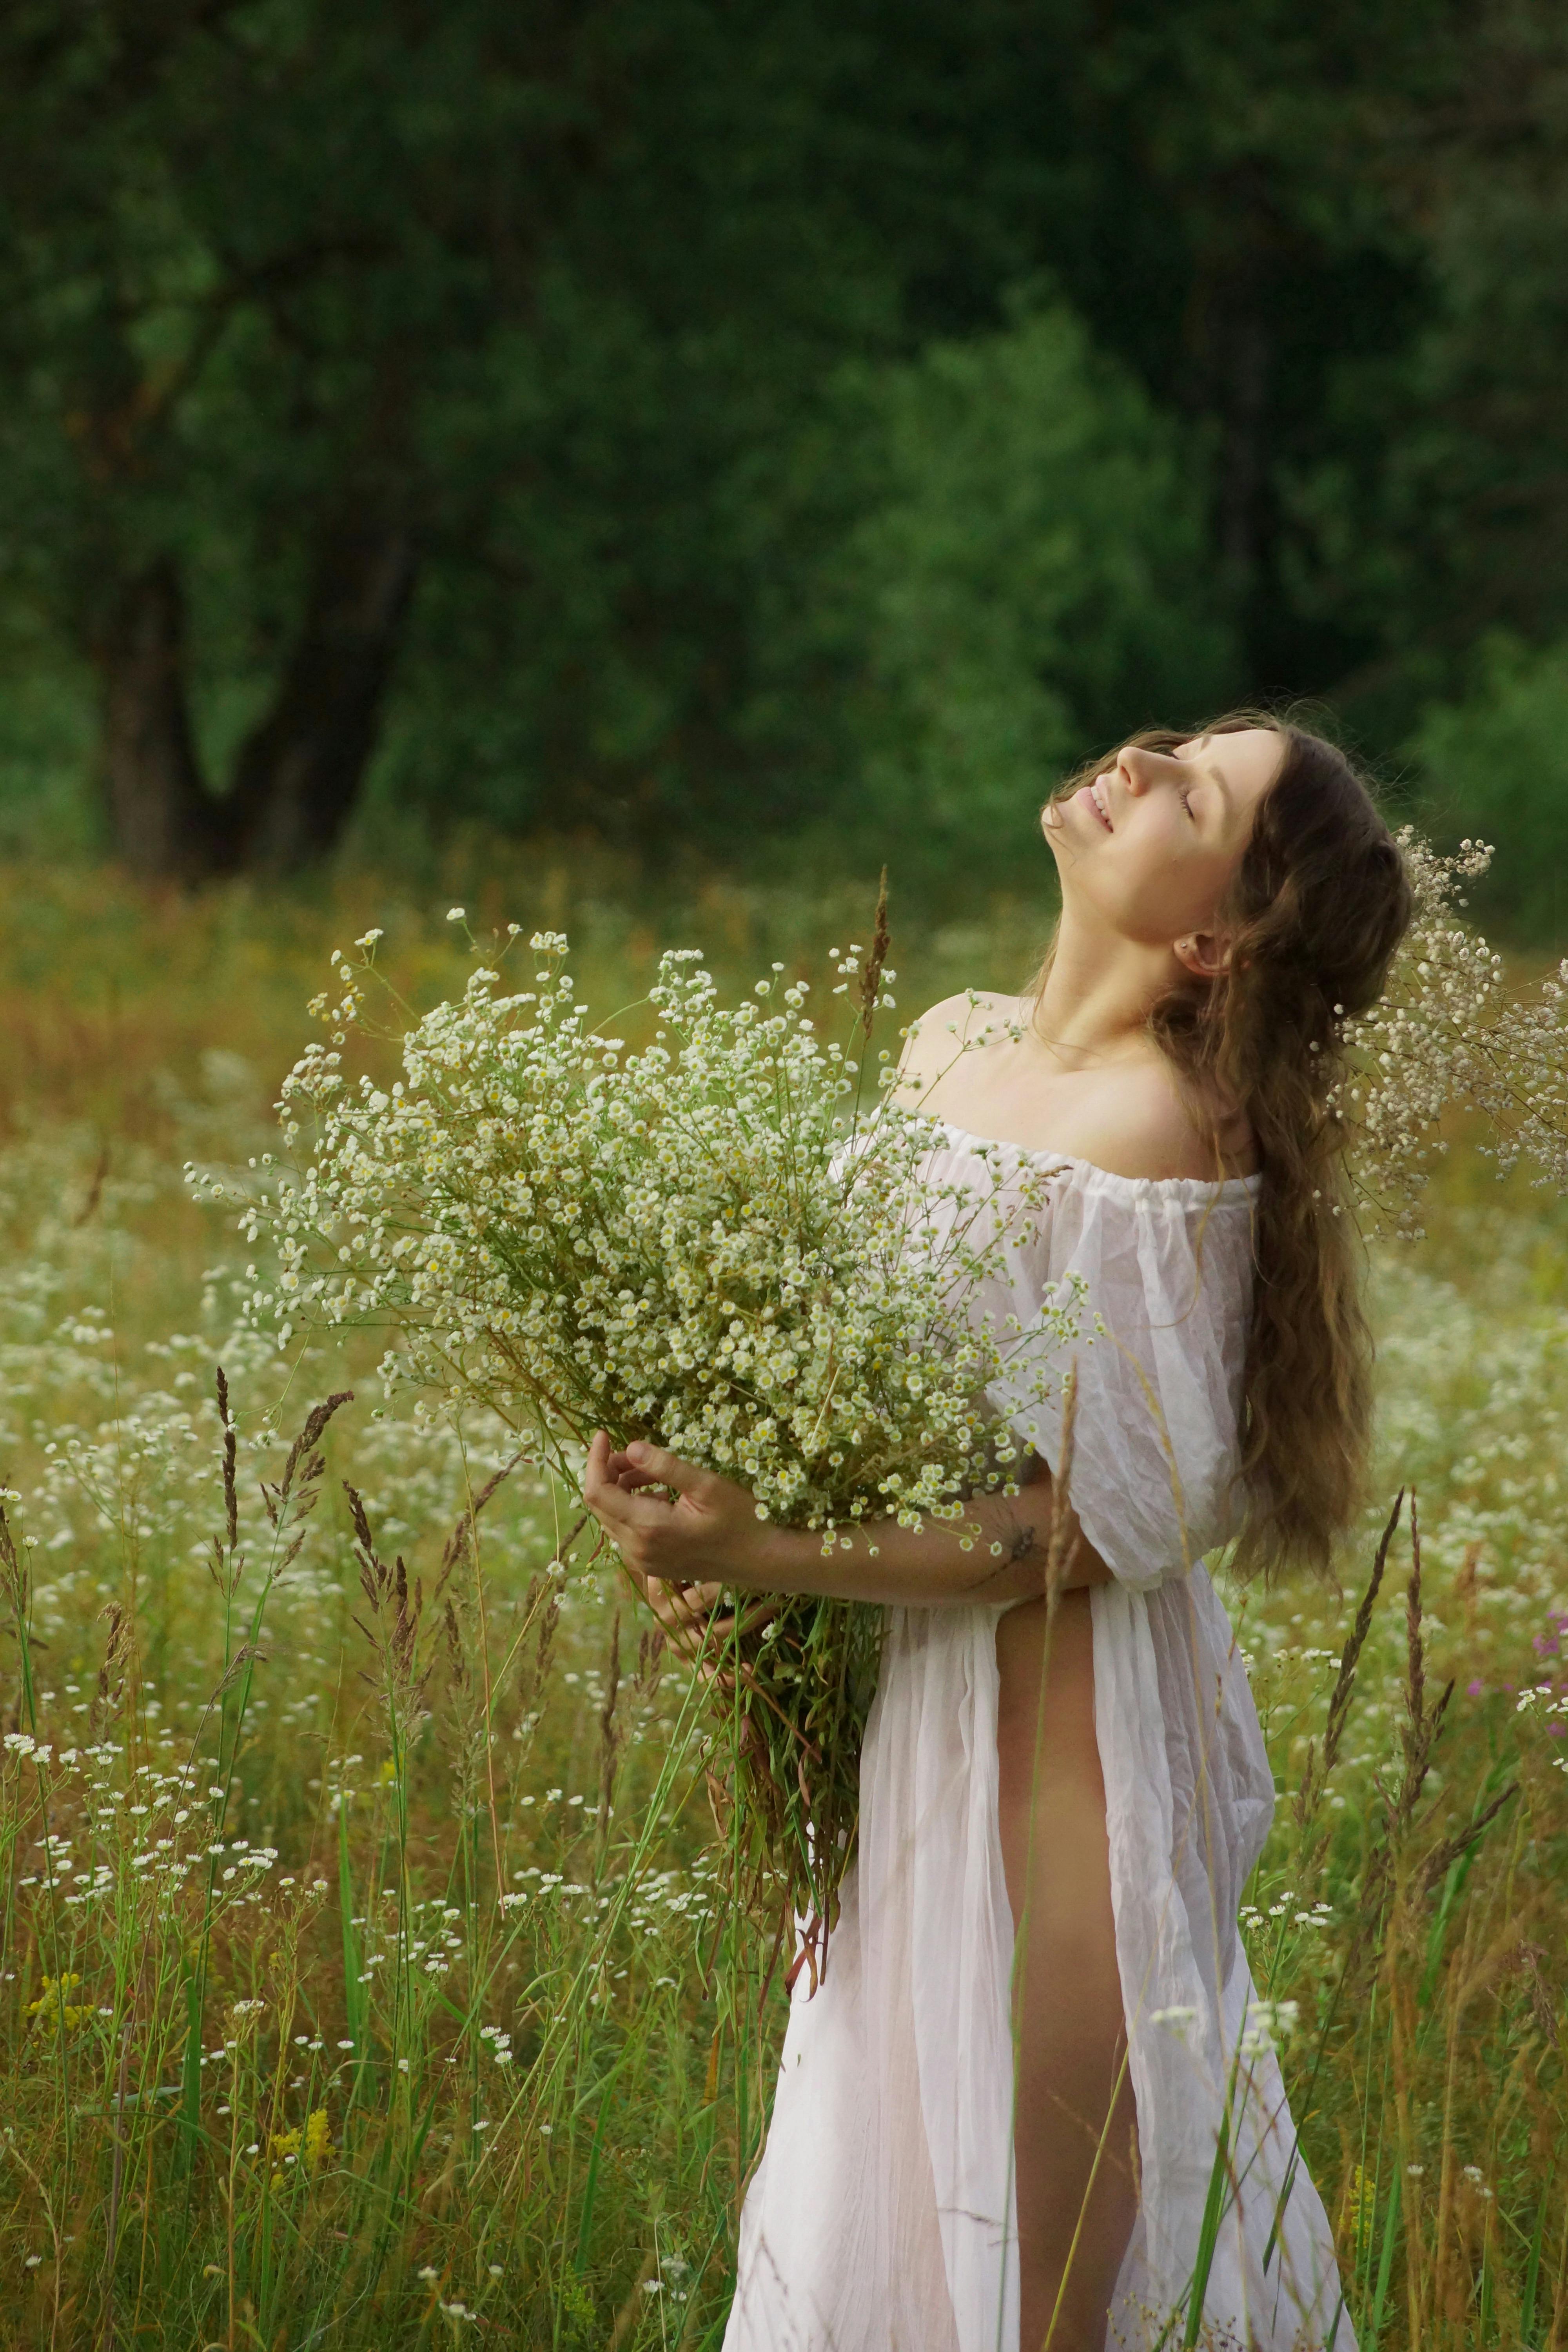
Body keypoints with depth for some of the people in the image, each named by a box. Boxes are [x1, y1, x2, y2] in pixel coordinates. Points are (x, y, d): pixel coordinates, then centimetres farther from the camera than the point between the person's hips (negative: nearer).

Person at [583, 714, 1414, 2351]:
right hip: (909, 1717, 8)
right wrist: (702, 1507, -1)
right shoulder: (949, 1046, 5)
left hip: (1059, 1732, -8)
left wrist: (760, 1556, -25)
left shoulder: (1165, 1137, -19)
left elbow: (1085, 1526, -21)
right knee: (879, 2204, 16)